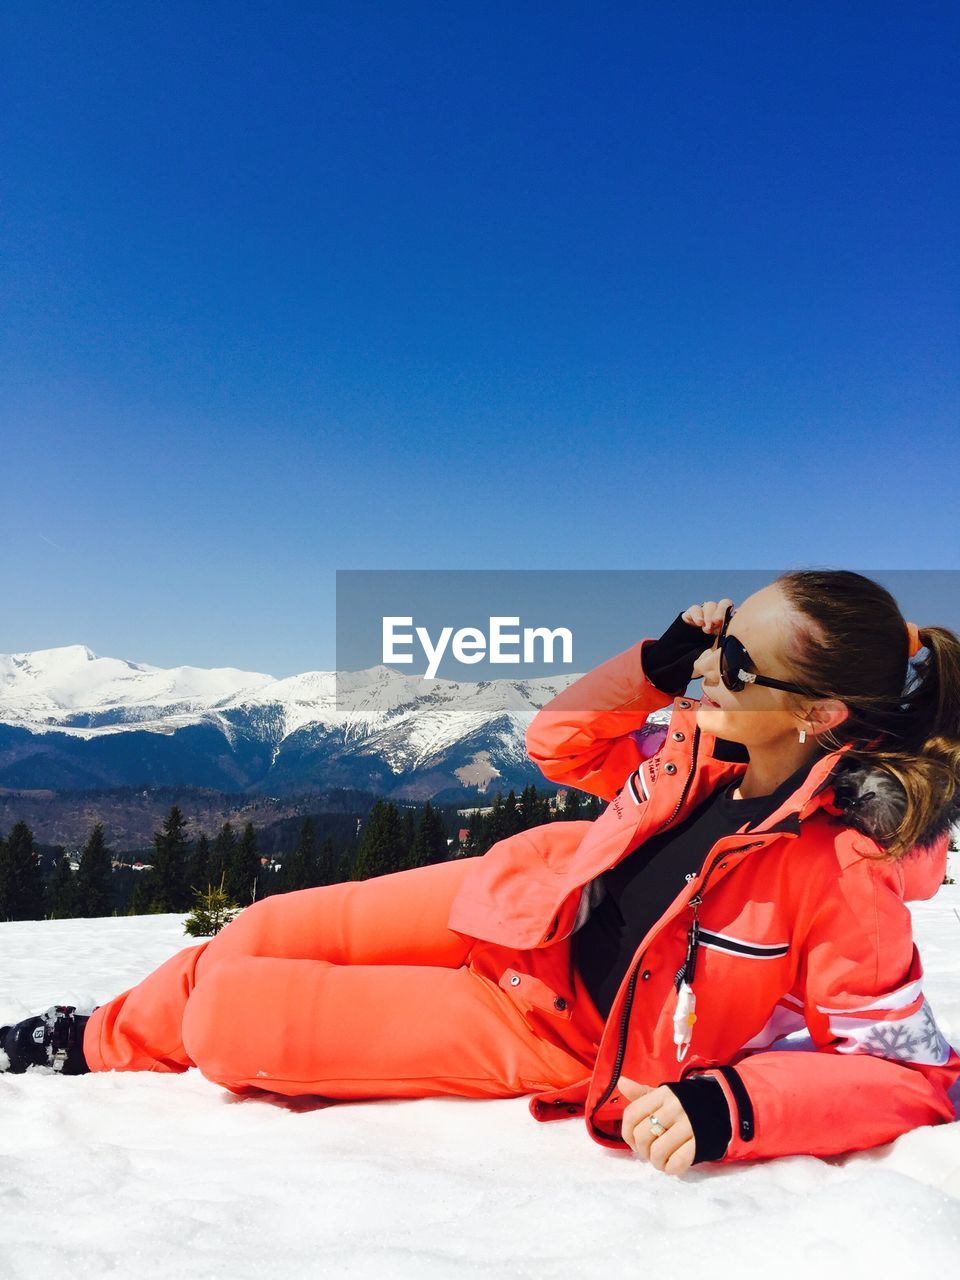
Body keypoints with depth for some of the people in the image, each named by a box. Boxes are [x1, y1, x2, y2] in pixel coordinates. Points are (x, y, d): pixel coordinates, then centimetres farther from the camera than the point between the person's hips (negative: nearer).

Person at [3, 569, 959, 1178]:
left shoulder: (844, 883, -29)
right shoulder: (709, 743, -12)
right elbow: (560, 743, 2)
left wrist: (732, 1104, -34)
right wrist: (655, 660, -15)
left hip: (551, 1033, -5)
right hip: (529, 907, 5)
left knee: (223, 1012, -7)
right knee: (268, 931, 5)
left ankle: (94, 1052, 30)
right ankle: (96, 1041, 36)